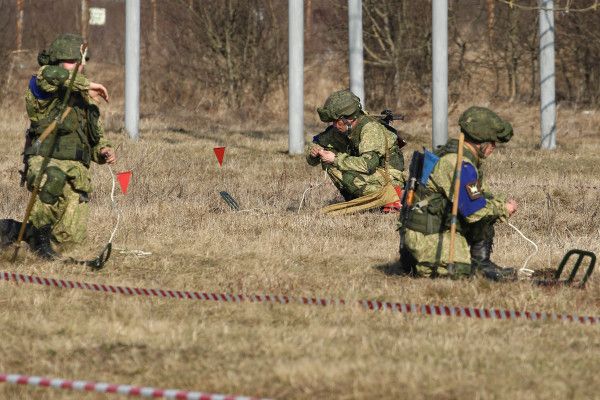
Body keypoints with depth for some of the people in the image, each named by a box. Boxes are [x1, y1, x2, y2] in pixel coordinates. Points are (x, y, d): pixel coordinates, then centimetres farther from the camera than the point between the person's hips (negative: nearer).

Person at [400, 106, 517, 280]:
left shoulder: (453, 154, 11)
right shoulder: (459, 164, -21)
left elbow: (477, 196, 21)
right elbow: (474, 211, -22)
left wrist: (502, 202, 6)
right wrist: (503, 209, -8)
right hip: (428, 236, -10)